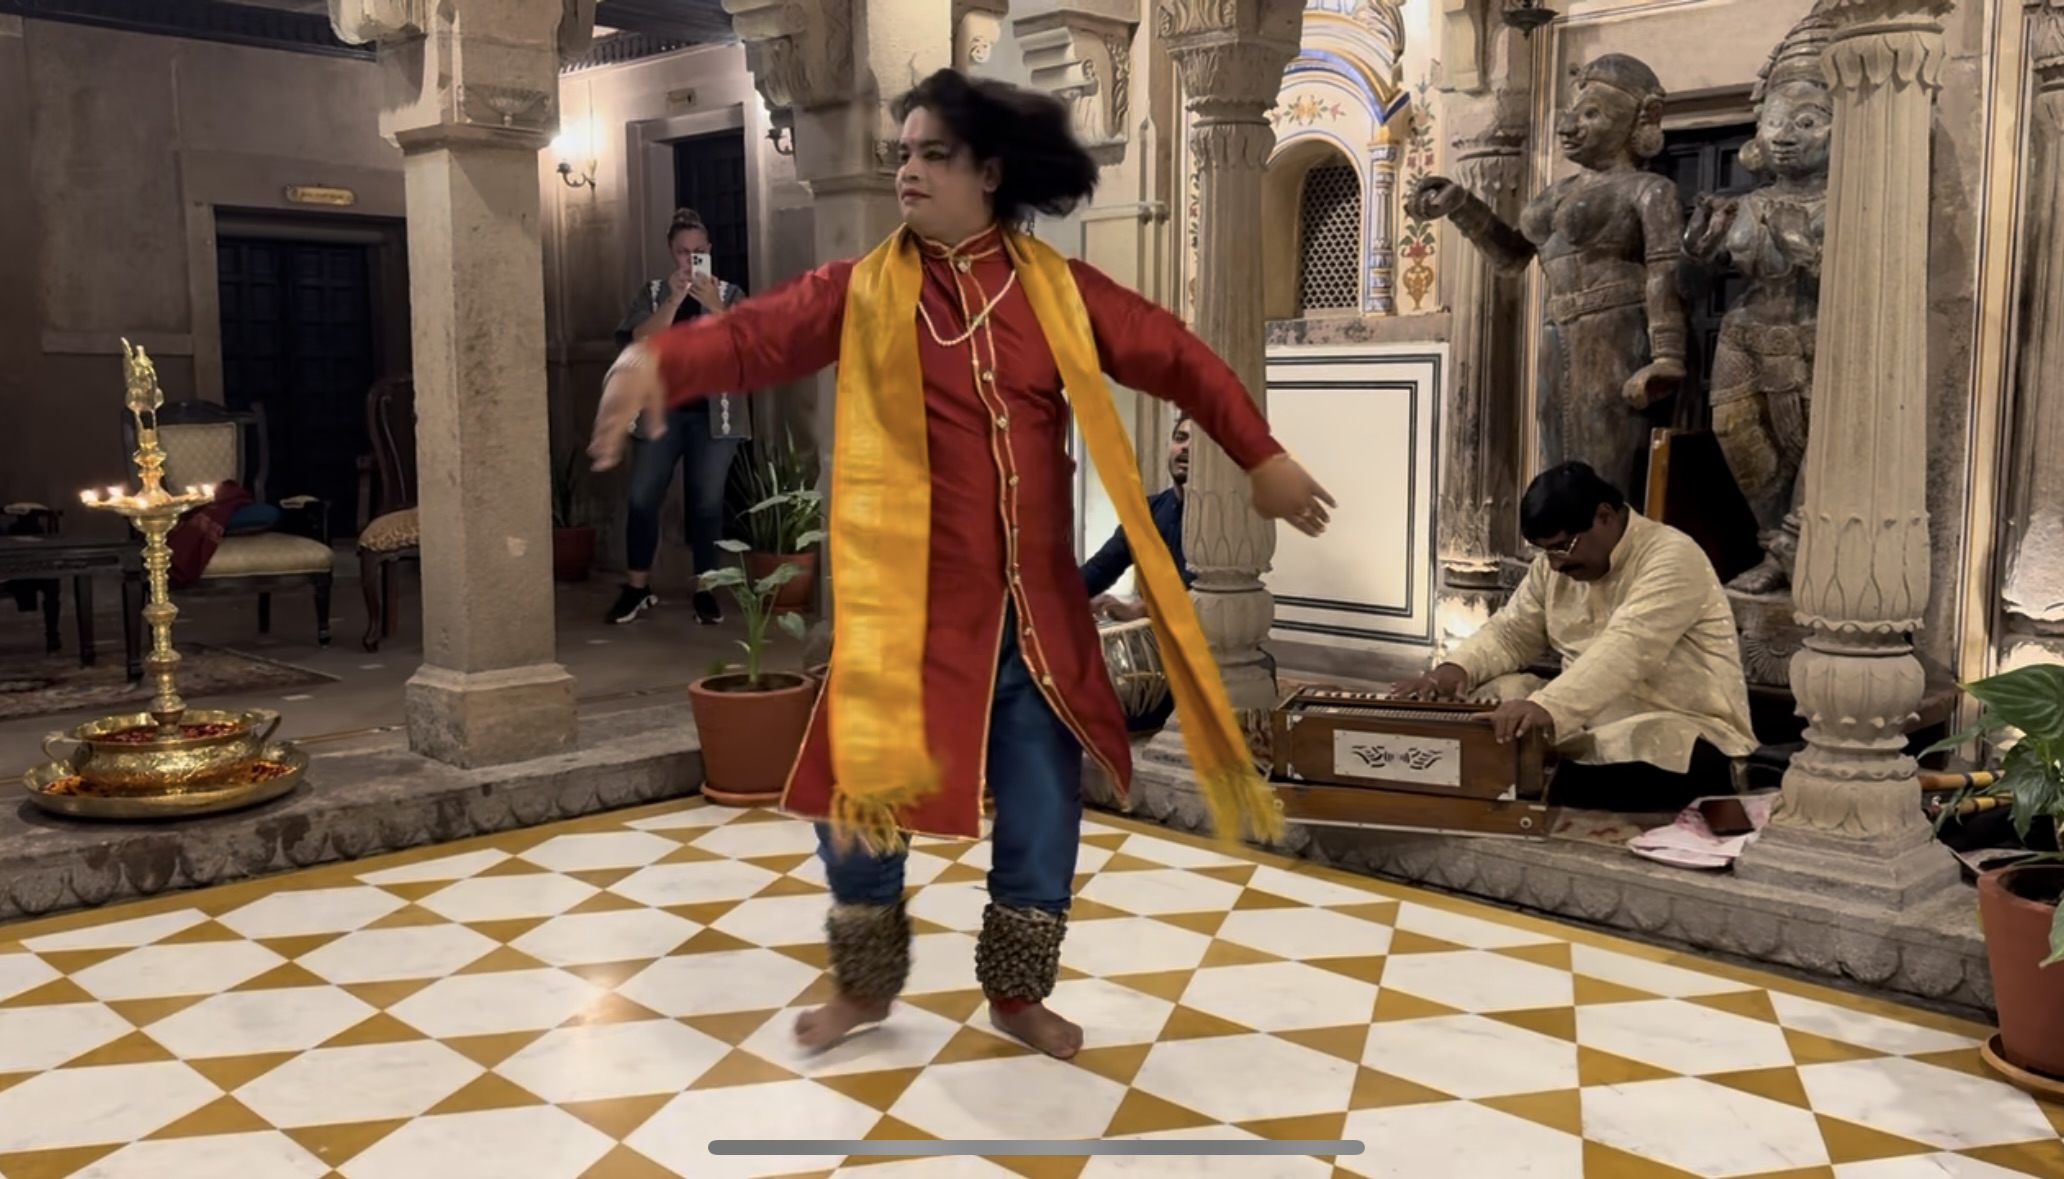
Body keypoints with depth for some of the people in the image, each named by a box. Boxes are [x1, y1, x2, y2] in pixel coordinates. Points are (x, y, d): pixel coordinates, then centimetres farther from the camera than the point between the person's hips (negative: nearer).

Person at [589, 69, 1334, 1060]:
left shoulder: (1058, 290, 4)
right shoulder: (859, 292, -1)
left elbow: (1176, 359, 8)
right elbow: (757, 335, -15)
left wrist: (1261, 458, 5)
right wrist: (657, 361, -34)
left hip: (1034, 606, 2)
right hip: (907, 600, -1)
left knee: (1042, 807, 10)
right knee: (861, 789, 3)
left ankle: (1018, 994, 32)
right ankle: (864, 985, 29)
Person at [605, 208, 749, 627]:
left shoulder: (730, 293, 7)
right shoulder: (652, 293, 8)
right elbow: (643, 342, -8)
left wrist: (712, 304, -19)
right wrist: (674, 299, -16)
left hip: (712, 414, -1)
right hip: (660, 410, 1)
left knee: (707, 502, 0)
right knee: (642, 499, -3)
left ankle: (705, 591, 10)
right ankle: (637, 588, 10)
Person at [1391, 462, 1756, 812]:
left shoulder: (1672, 559, -19)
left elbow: (1625, 651, -33)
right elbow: (1512, 631, 10)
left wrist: (1548, 706, -47)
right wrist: (1456, 668, -12)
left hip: (1683, 730, -8)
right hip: (1597, 721, 8)